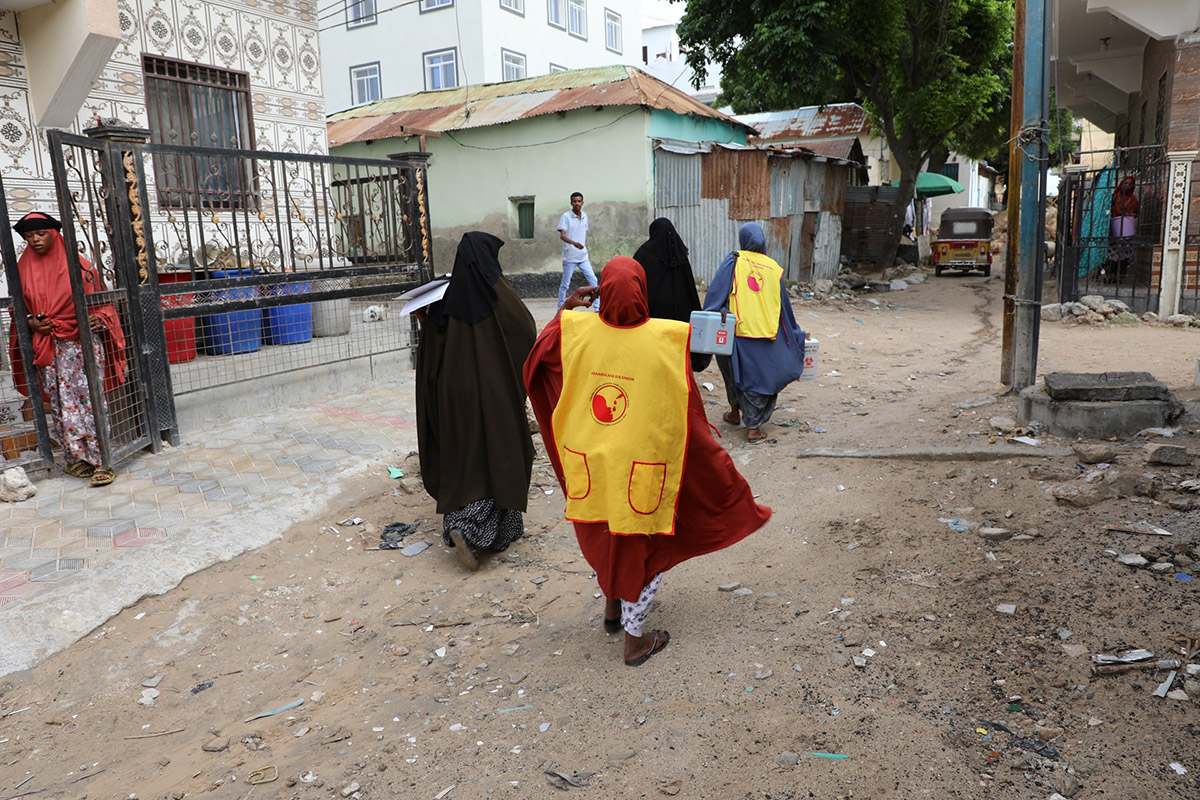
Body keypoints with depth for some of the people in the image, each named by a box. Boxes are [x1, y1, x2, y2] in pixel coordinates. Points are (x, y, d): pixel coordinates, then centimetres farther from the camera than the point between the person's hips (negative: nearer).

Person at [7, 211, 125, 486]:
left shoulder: (78, 265, 2)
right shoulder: (23, 269, 9)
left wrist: (99, 318, -11)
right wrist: (32, 322, -3)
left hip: (83, 342, -3)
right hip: (48, 348, 3)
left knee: (89, 400, -7)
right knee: (60, 404, 4)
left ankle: (100, 461, -6)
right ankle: (76, 458, 12)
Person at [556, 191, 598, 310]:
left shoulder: (584, 217, 11)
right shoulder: (566, 216, -7)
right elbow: (562, 235, -16)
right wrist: (574, 243, -32)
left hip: (583, 257, 5)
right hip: (569, 257, -5)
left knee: (593, 280, -1)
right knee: (565, 284, 2)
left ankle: (597, 308, 5)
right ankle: (561, 309, 14)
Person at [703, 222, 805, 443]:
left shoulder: (733, 261, 0)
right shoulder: (774, 268, 7)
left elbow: (716, 293, -10)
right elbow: (784, 306, 14)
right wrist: (794, 334, 25)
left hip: (738, 330, -1)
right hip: (766, 334, 1)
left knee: (736, 371, 20)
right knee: (761, 377, 7)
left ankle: (735, 412, 35)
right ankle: (753, 427, 5)